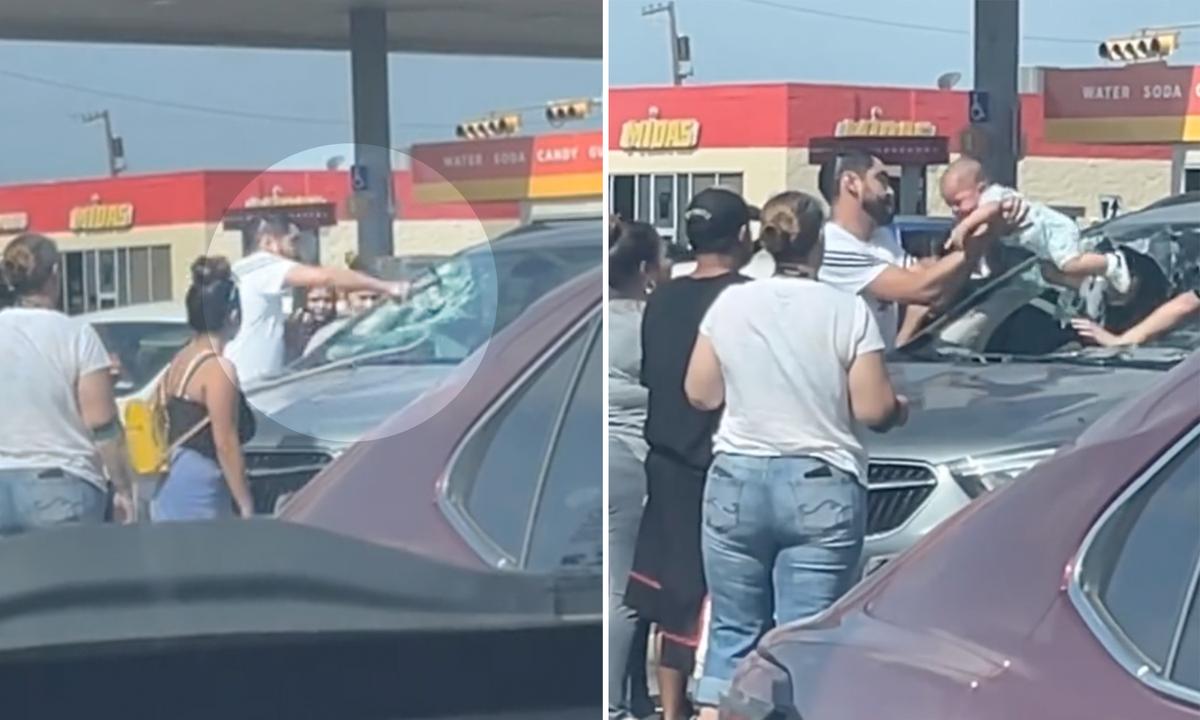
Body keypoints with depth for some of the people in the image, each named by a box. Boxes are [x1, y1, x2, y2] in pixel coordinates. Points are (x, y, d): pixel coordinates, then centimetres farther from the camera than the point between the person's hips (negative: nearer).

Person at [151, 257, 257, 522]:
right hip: (197, 498, -9)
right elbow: (226, 445, -14)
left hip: (168, 492, 9)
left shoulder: (178, 363, 13)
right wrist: (246, 508, -10)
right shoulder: (218, 370, -12)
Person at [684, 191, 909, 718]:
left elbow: (700, 394, 7)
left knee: (733, 633, 11)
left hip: (737, 480, 2)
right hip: (822, 487, -2)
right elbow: (873, 409, -8)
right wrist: (901, 410, 14)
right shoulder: (848, 310, -7)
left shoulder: (729, 304, 0)